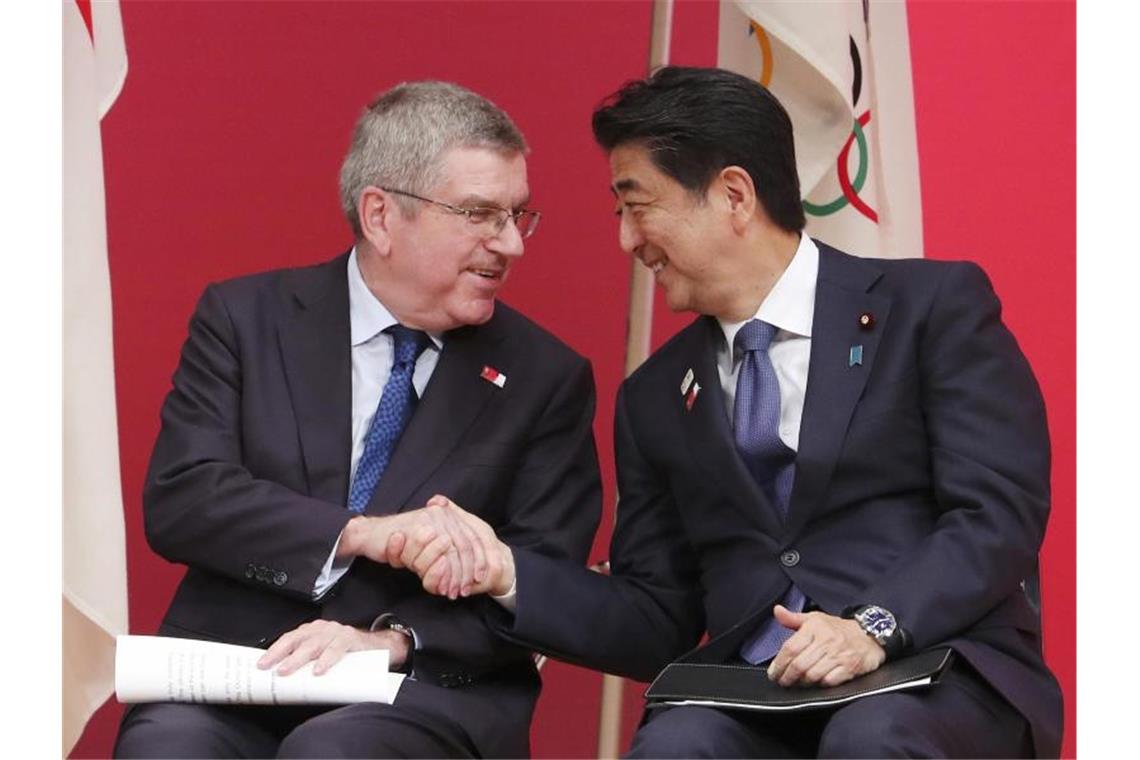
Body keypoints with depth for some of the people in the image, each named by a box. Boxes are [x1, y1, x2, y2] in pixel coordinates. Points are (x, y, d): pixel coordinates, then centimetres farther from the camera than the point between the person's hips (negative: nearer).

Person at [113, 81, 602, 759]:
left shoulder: (549, 378, 9)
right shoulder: (245, 319, 8)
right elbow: (177, 499, -4)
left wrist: (395, 640, -16)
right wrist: (363, 534, -18)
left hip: (428, 693, -1)